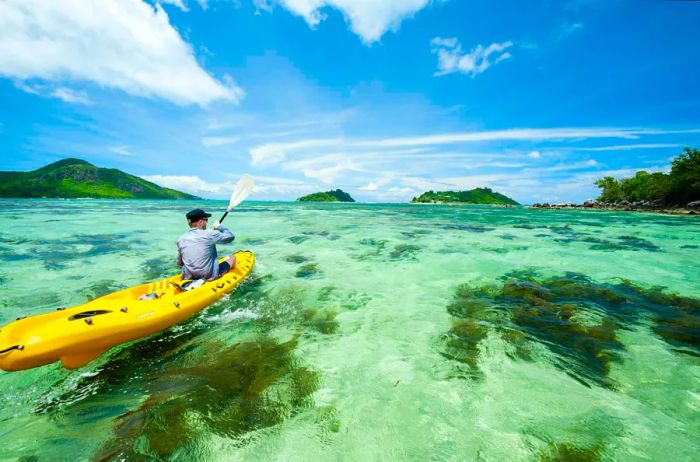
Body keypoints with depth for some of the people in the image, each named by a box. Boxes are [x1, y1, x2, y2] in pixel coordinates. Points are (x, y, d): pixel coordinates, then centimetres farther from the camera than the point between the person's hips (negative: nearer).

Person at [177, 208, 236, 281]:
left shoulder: (181, 239, -2)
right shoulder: (209, 234, -17)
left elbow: (180, 263, 6)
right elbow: (231, 236, -5)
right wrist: (219, 227, 11)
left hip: (188, 277, 6)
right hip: (210, 277, -6)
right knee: (232, 257, 17)